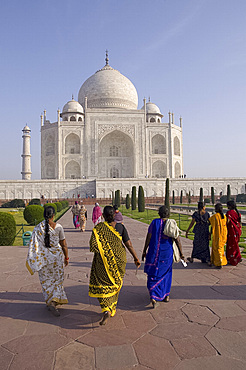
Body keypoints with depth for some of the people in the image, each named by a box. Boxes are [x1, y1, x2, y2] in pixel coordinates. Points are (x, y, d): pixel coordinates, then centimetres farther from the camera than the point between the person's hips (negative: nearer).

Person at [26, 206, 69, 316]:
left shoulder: (38, 228, -8)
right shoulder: (58, 227, -10)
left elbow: (34, 245, -8)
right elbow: (64, 245, -5)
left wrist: (33, 261, 0)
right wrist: (66, 258, 8)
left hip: (43, 257, 1)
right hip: (57, 256, -1)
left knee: (46, 280, 18)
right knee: (57, 279, 14)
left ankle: (50, 302, 19)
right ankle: (54, 301, -1)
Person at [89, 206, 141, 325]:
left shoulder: (98, 228, -12)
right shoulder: (120, 227, -6)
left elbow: (93, 245, -17)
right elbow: (129, 244, -5)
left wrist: (99, 250, 6)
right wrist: (136, 258, 5)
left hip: (103, 261, -3)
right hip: (118, 259, 3)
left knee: (102, 286, 9)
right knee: (114, 284, 20)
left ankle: (106, 310, -8)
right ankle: (112, 309, 32)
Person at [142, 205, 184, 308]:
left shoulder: (154, 222, -5)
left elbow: (148, 238, -6)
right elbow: (177, 240, -3)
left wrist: (144, 251, 2)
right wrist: (181, 253, 6)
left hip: (154, 252, -1)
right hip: (167, 253, 2)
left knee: (154, 274, 7)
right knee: (166, 272, 22)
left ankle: (153, 296, -9)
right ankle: (166, 295, 30)